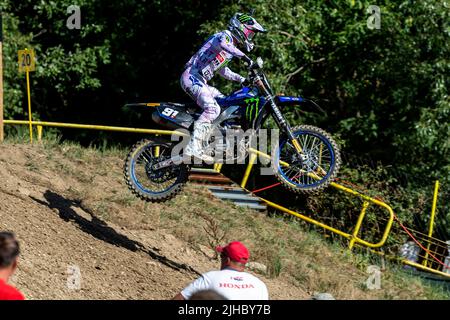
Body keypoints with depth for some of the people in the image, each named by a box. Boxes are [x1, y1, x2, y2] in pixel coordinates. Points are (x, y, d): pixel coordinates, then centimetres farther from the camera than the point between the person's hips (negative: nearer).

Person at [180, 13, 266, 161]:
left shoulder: (231, 47, 24)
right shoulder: (225, 36, -6)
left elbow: (223, 71, 36)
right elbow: (222, 44, -33)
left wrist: (242, 79, 24)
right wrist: (245, 57, -39)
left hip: (200, 81, 11)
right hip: (192, 77, -11)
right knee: (213, 108, -26)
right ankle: (193, 147, -35)